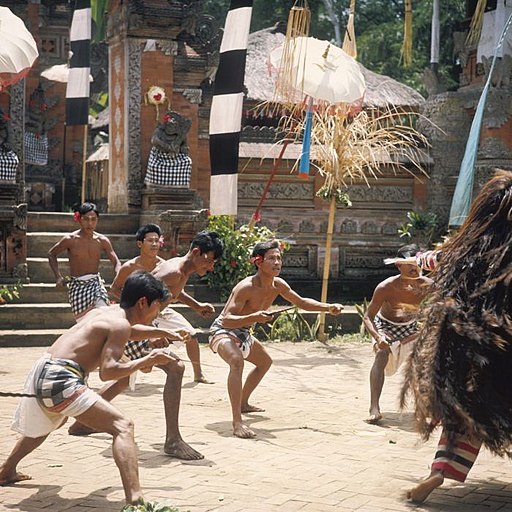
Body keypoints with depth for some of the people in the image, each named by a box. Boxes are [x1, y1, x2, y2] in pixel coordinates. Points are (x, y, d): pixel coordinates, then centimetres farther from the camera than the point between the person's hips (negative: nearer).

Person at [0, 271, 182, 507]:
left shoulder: (108, 311, 19)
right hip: (61, 379, -10)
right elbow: (107, 371, -19)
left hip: (41, 373, 10)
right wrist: (146, 360, -12)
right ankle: (135, 500, -35)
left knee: (49, 422, 41)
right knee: (122, 427, -18)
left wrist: (163, 333, 47)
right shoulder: (120, 324, -8)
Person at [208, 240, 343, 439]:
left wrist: (329, 308, 0)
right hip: (222, 331, -10)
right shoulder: (246, 287, -30)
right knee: (237, 361, -38)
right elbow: (226, 320, -35)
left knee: (265, 361, 29)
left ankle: (243, 403, 47)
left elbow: (301, 302, 11)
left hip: (242, 333, 10)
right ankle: (237, 423, -44)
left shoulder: (278, 285, -5)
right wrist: (253, 317, -50)